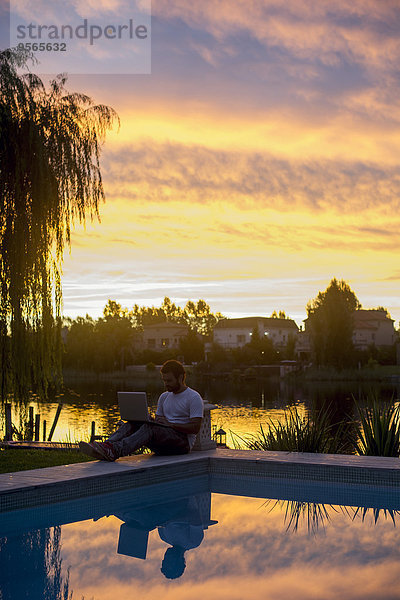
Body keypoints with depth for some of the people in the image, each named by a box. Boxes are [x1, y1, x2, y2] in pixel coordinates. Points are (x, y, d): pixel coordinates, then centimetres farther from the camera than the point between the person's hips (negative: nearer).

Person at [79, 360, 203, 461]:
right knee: (132, 424, -17)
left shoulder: (194, 397, -1)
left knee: (150, 428, -33)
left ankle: (115, 451, -52)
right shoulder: (164, 396, 21)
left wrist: (169, 425, -17)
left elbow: (195, 428, -11)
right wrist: (157, 421, -5)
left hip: (183, 442, -7)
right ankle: (107, 445, -40)